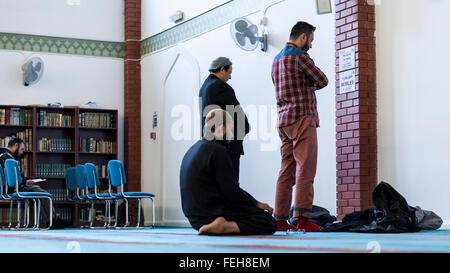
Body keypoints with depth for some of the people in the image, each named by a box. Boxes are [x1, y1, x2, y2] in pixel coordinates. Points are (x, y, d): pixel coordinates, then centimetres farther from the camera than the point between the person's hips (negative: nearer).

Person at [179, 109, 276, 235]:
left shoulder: (193, 149, 14)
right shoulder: (218, 151, -15)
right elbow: (232, 192, -16)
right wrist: (257, 204, -1)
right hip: (213, 214, -9)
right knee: (270, 224, -8)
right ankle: (225, 226, -19)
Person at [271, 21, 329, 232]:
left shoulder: (277, 59, 20)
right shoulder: (299, 56, -8)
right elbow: (322, 81, -3)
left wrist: (305, 85, 11)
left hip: (284, 120, 9)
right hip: (302, 118, -9)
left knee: (287, 171, 8)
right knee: (305, 169, -11)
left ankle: (280, 219, 7)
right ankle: (302, 218, -16)